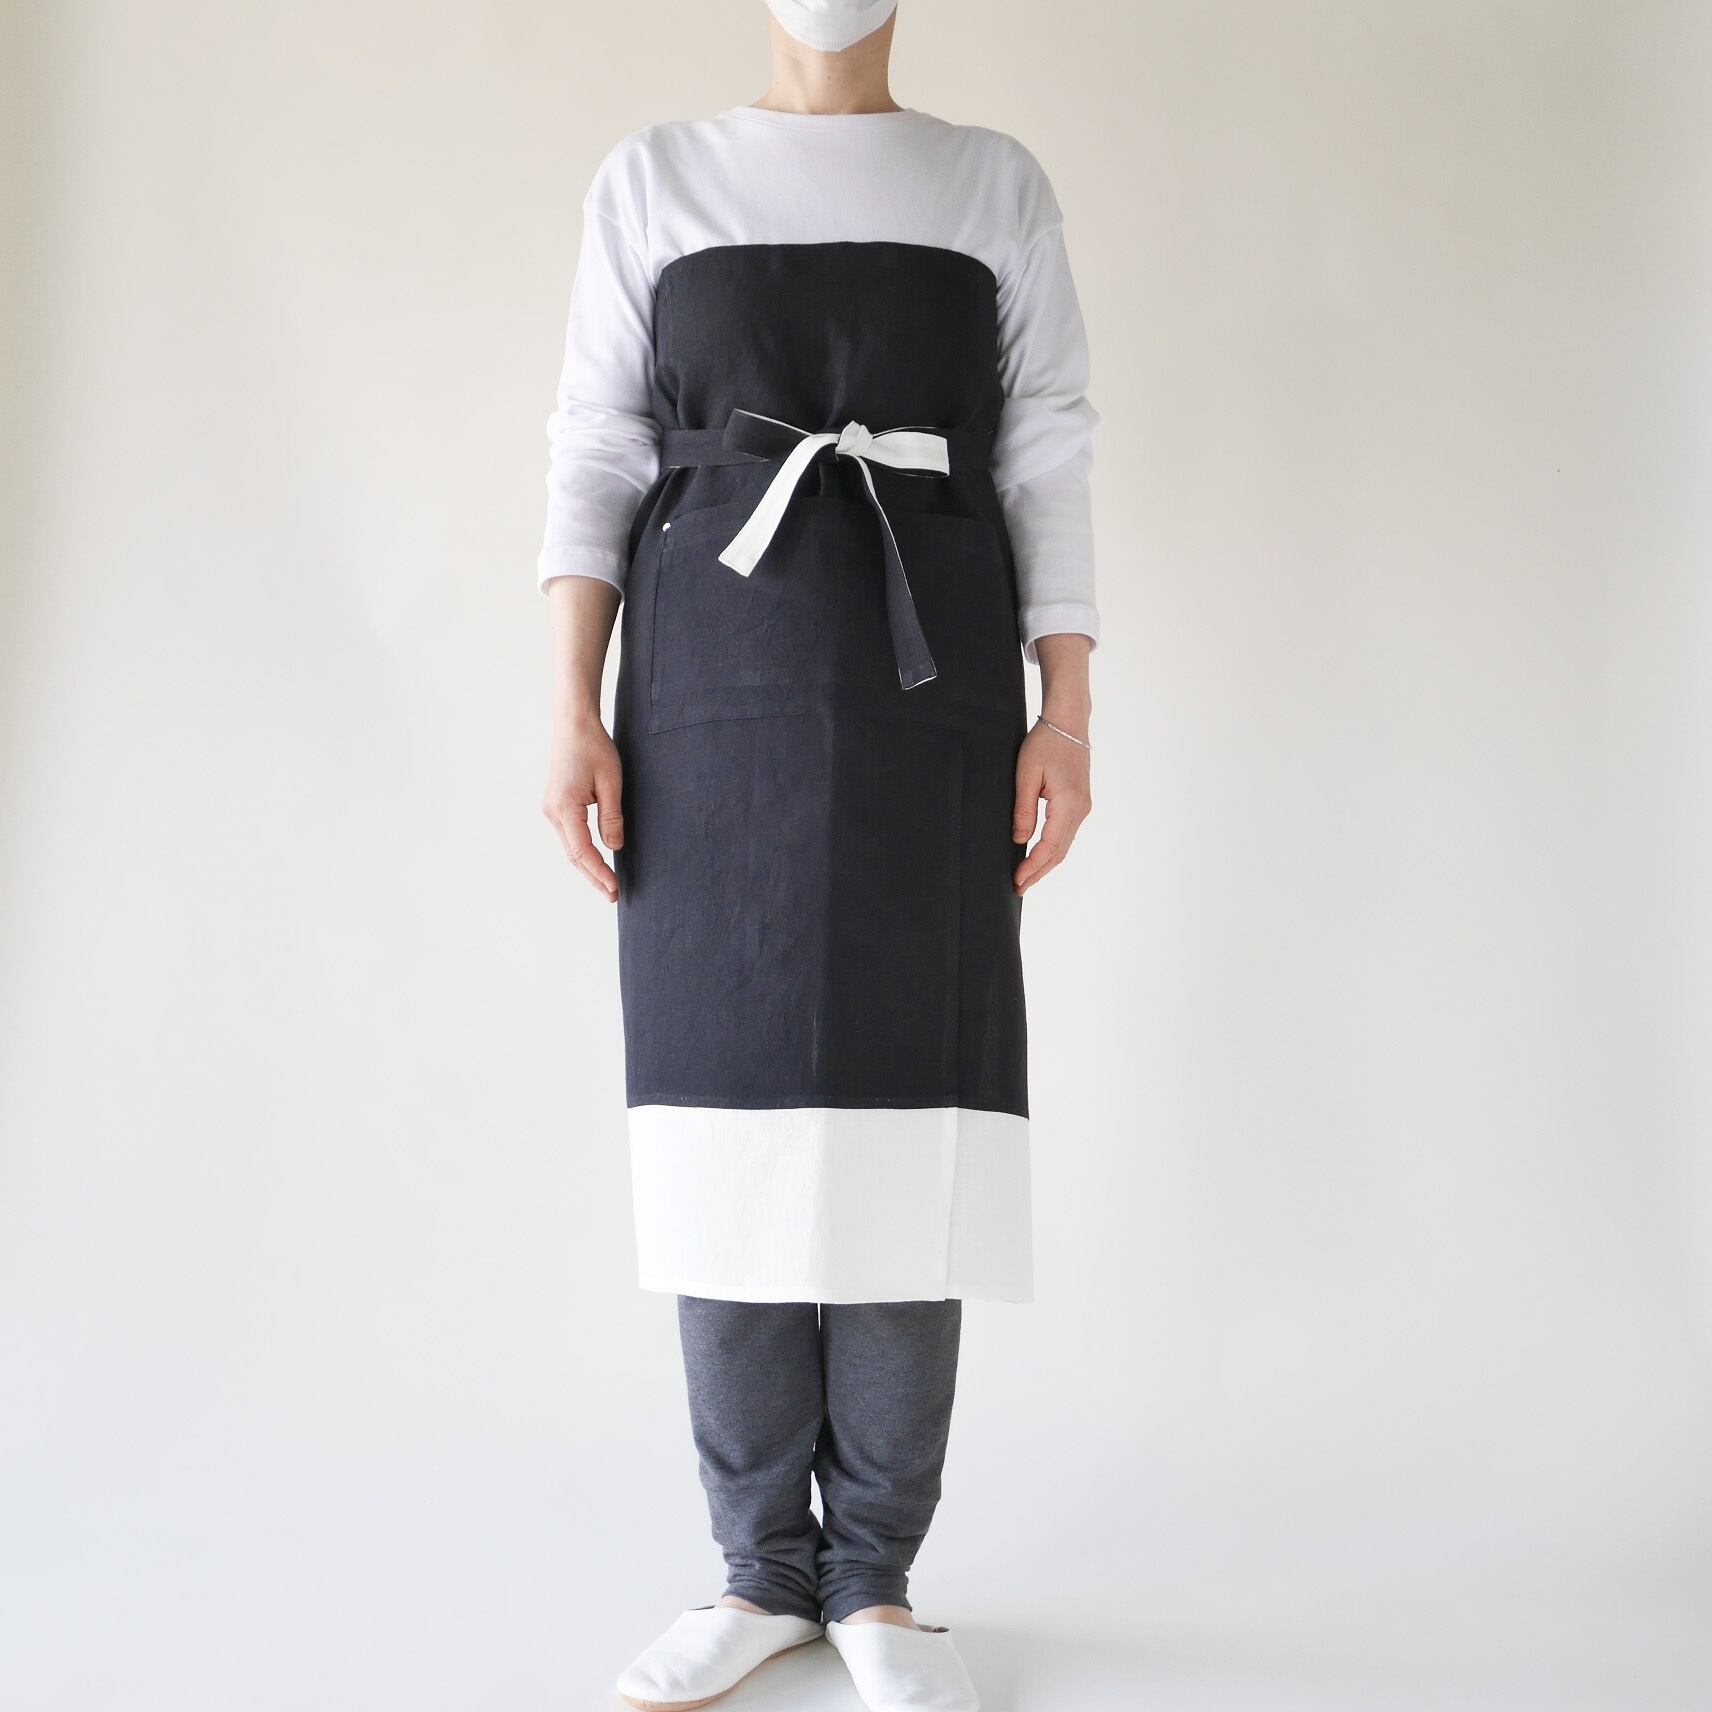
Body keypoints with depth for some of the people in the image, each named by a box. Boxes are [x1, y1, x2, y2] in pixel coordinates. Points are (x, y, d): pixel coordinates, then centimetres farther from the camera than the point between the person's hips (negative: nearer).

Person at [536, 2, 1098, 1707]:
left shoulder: (997, 184, 14)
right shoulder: (652, 178, 14)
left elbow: (1049, 459, 8)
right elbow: (594, 454, 7)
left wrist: (1067, 711, -2)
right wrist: (573, 709, -4)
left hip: (927, 682, 0)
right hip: (714, 683, 1)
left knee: (905, 1109, -4)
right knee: (731, 1103, -1)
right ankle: (765, 1566, 13)